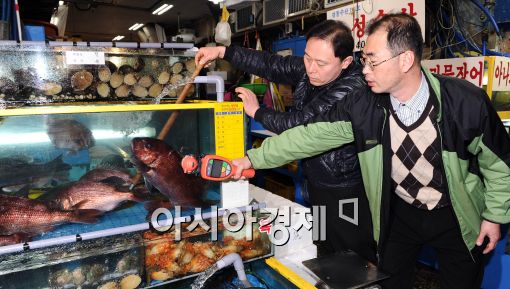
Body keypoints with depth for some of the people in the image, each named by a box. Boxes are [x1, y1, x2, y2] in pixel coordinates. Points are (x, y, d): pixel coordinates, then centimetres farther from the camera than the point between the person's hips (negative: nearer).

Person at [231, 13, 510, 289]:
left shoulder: (467, 102, -24)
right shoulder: (362, 106, -19)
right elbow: (310, 136, -15)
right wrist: (254, 159, -13)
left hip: (456, 217, -1)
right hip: (398, 214, 2)